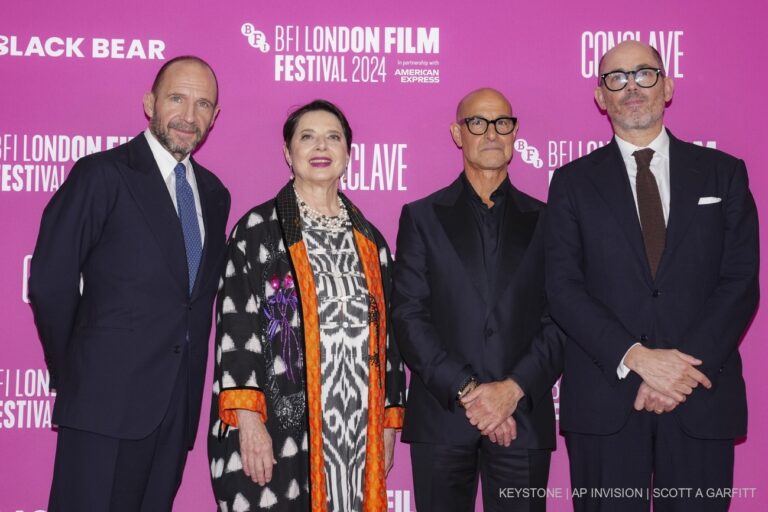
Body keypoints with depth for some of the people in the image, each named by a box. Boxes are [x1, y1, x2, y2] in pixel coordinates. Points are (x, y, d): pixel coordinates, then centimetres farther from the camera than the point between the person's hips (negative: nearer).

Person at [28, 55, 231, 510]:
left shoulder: (214, 193, 13)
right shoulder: (102, 174, -5)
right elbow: (50, 284, -7)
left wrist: (190, 380, 10)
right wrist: (73, 374, 0)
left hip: (178, 405, 5)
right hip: (106, 402, -5)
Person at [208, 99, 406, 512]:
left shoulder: (368, 240, 14)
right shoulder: (259, 229, 0)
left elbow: (385, 334, 15)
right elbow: (236, 327, -7)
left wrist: (388, 423, 12)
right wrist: (248, 420, -15)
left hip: (357, 432, 4)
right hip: (279, 430, -4)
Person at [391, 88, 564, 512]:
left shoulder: (544, 221, 9)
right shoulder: (421, 217, 7)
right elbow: (409, 316, -2)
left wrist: (514, 389, -11)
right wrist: (467, 391, -11)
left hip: (523, 419, 1)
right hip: (441, 418, 0)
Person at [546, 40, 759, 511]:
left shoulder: (724, 173, 8)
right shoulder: (574, 181, 6)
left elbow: (740, 282, 0)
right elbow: (564, 287, -3)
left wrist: (686, 367, -12)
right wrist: (636, 357, -15)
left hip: (702, 396, 1)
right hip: (604, 400, 0)